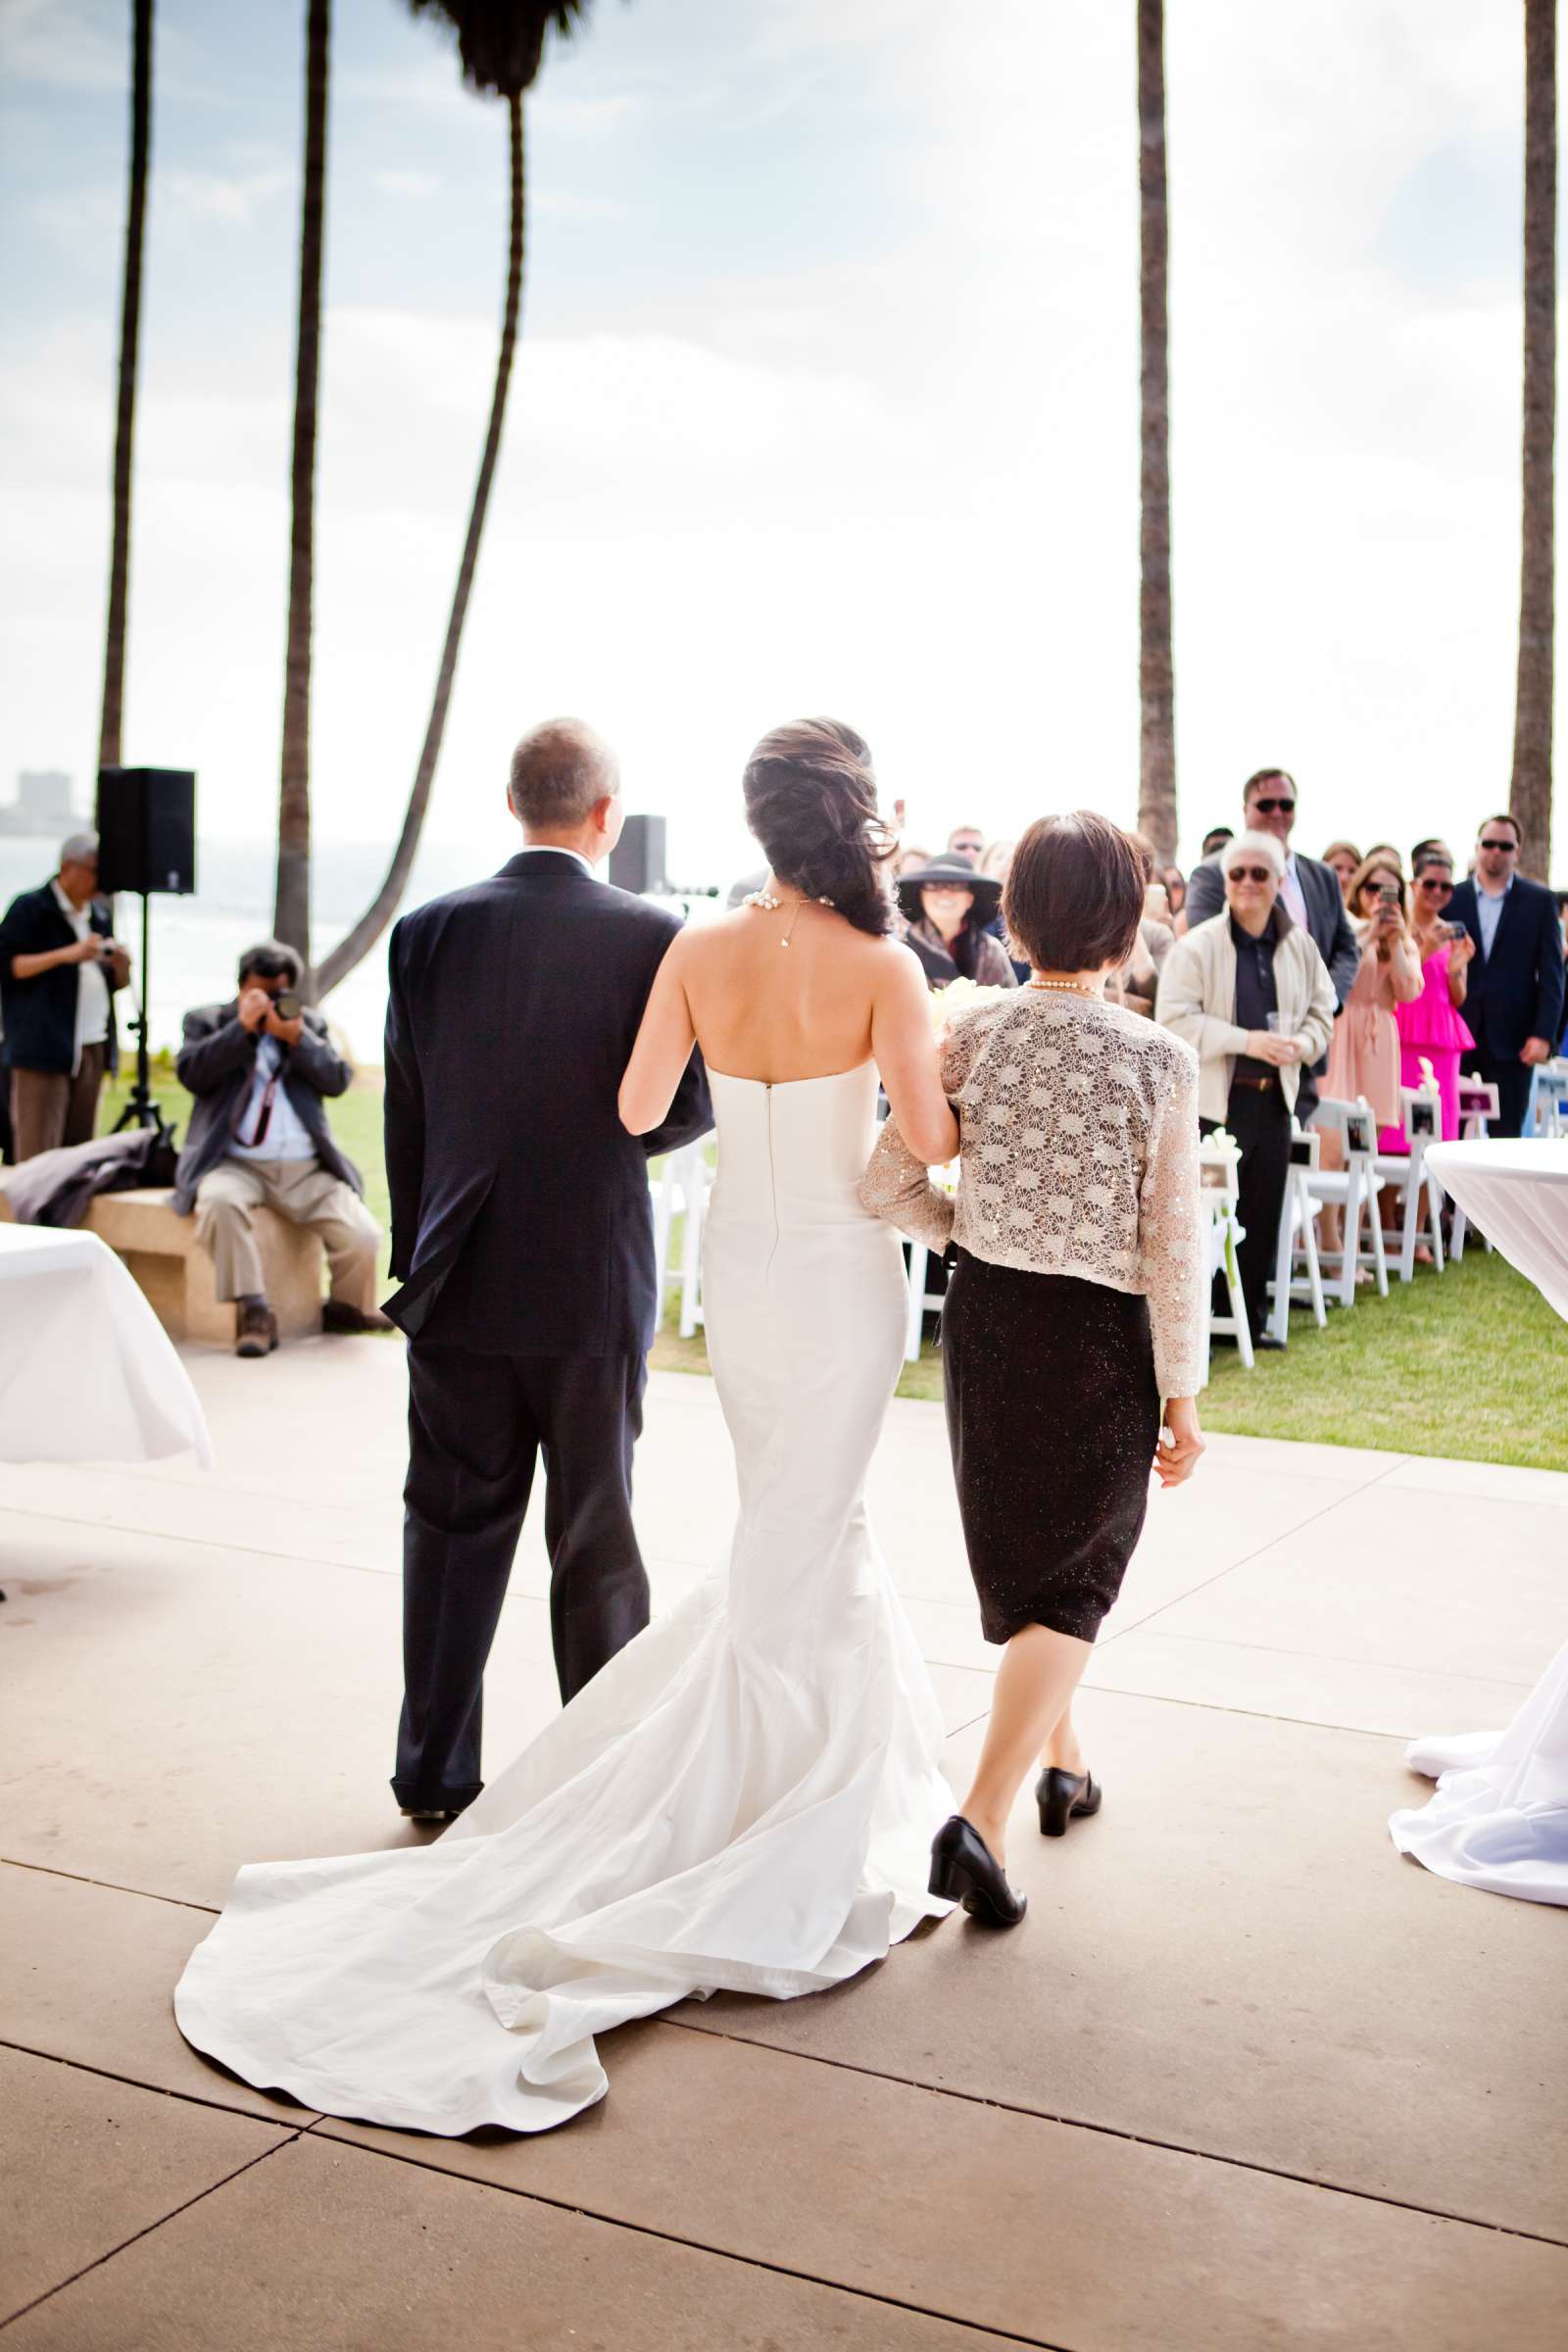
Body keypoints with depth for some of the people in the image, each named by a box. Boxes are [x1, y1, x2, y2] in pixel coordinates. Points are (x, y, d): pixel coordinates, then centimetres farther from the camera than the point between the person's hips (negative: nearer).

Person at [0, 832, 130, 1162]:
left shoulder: (99, 915, 18)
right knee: (37, 1152, -9)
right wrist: (65, 955, -17)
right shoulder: (30, 908, -1)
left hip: (93, 1047, 6)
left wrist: (121, 965, -2)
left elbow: (116, 983, 22)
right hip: (43, 1047, -6)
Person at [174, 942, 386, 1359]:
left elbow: (338, 1079, 6)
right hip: (235, 1164, -2)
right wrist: (242, 1028, -10)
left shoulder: (309, 1023, 20)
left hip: (306, 1169, 2)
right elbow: (191, 1073, -4)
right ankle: (253, 1312, -26)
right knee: (219, 1201, -38)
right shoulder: (207, 1021, 14)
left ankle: (346, 1308, 14)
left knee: (363, 1235, -18)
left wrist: (296, 1036, -7)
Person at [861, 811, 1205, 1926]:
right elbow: (1173, 1247, -12)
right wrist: (1182, 1394, -4)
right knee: (1072, 1576, 7)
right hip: (1100, 1334, -4)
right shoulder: (1161, 1061, -14)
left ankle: (1062, 1762, 42)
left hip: (988, 1319, 4)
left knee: (1017, 1551, 22)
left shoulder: (972, 1035, -7)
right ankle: (983, 1817, -6)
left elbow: (885, 1184, -7)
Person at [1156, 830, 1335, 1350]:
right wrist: (1247, 1041, -22)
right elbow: (1176, 1021, -15)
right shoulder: (1196, 946, -8)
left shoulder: (1300, 946, 9)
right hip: (1213, 1099, -5)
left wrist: (1303, 1044, -7)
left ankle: (1251, 1320, 22)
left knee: (1263, 1215, 10)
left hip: (1273, 1098, 5)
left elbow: (1321, 1010, 16)